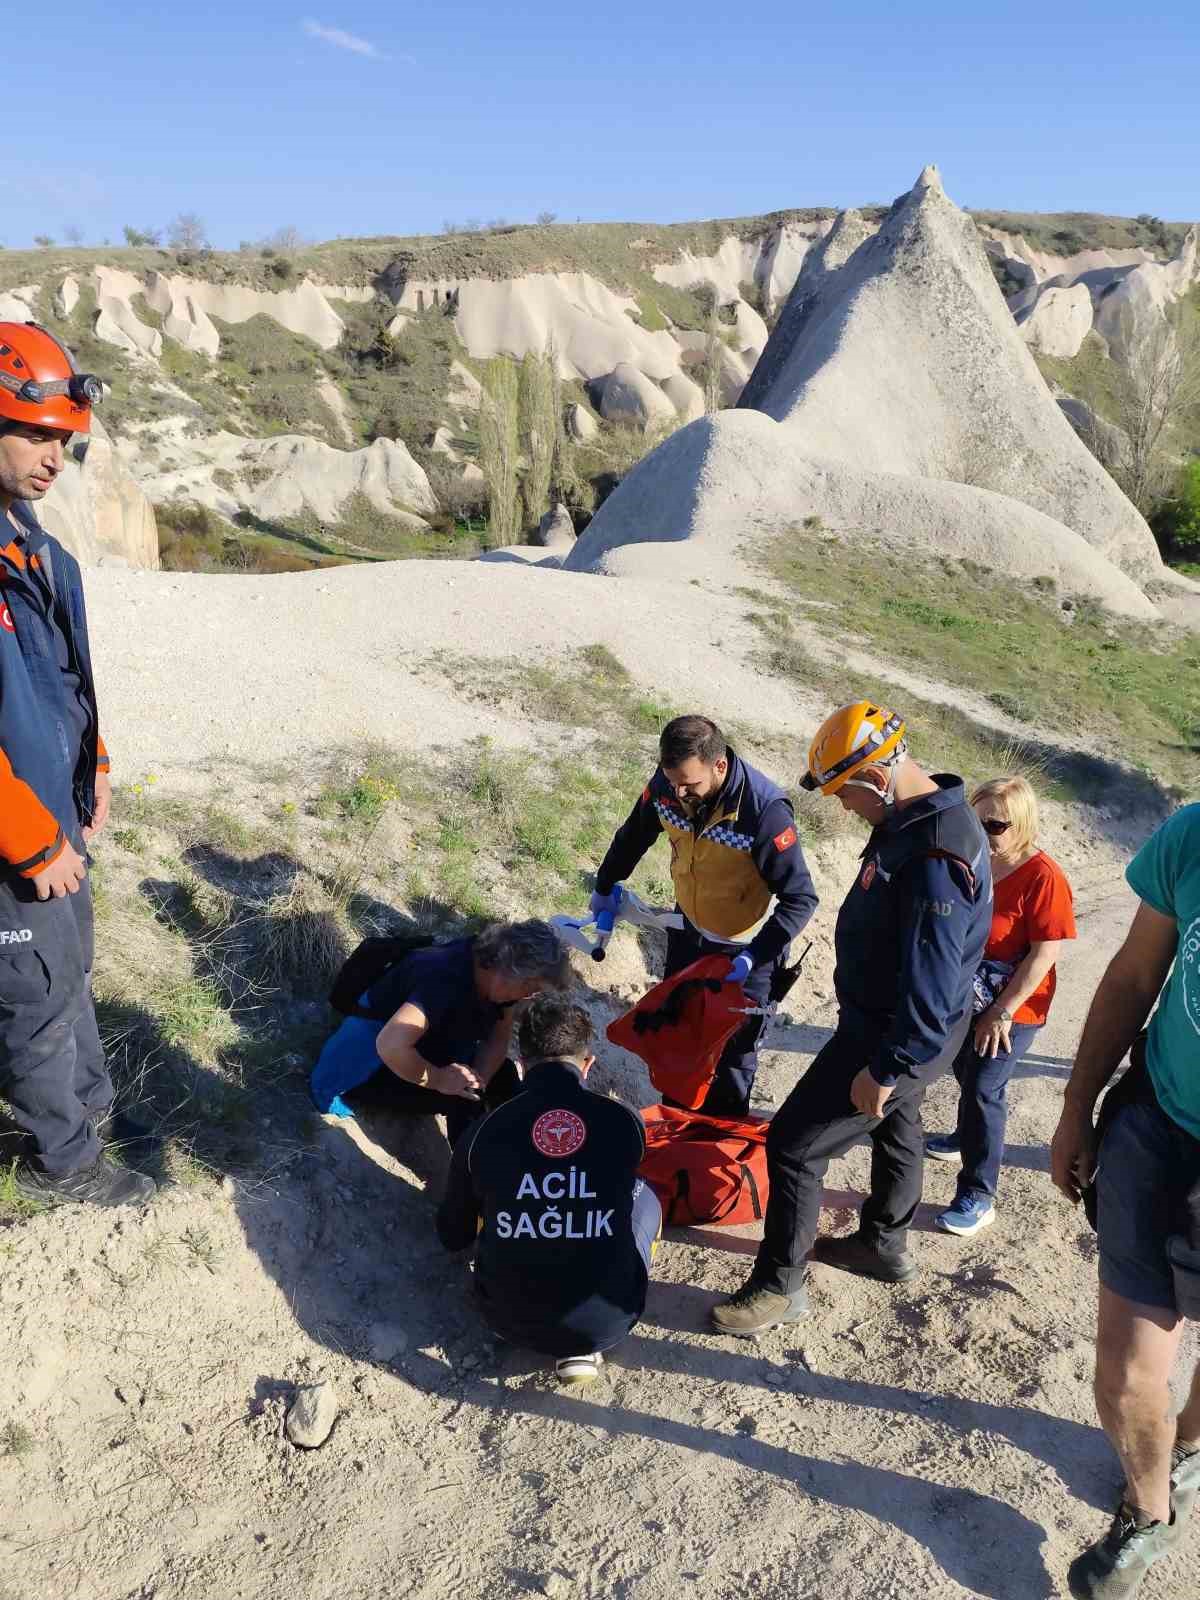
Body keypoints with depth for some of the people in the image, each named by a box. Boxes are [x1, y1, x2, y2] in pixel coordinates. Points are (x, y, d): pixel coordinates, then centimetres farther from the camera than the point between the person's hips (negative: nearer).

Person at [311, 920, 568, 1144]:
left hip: (424, 1047, 8)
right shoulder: (446, 980, -39)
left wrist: (477, 1079, -19)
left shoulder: (497, 973, -13)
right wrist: (437, 1079, -33)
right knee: (461, 1099, -25)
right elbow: (390, 1046, -49)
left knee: (503, 1074, -3)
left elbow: (499, 1038, -1)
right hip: (367, 1068, -8)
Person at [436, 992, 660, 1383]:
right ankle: (581, 1345, 11)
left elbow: (452, 1236, 11)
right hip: (607, 1322, -1)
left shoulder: (484, 1132, -6)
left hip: (512, 1322, 1)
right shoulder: (623, 1122, -6)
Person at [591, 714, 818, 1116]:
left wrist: (755, 956, -33)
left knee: (733, 1051, 8)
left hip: (744, 948, -5)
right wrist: (605, 886, 17)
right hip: (688, 931, 6)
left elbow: (800, 899, -26)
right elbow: (634, 835, 4)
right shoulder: (666, 785, -19)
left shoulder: (766, 810, -35)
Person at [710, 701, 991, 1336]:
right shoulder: (918, 814, -1)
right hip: (900, 1024, 10)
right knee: (896, 1127, 28)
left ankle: (779, 1286, 17)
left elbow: (930, 985, -32)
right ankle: (884, 1244, 51)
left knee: (794, 1144, -1)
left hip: (894, 1036, -10)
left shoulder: (936, 859, -34)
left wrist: (883, 1068, -23)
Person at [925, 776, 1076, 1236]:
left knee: (983, 1090, -6)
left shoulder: (1043, 877, -23)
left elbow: (1045, 953, -23)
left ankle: (977, 1197, 6)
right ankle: (967, 1138, 49)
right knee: (965, 1073, 23)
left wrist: (1003, 1012, -20)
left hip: (1013, 1009, -7)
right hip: (969, 999, 7)